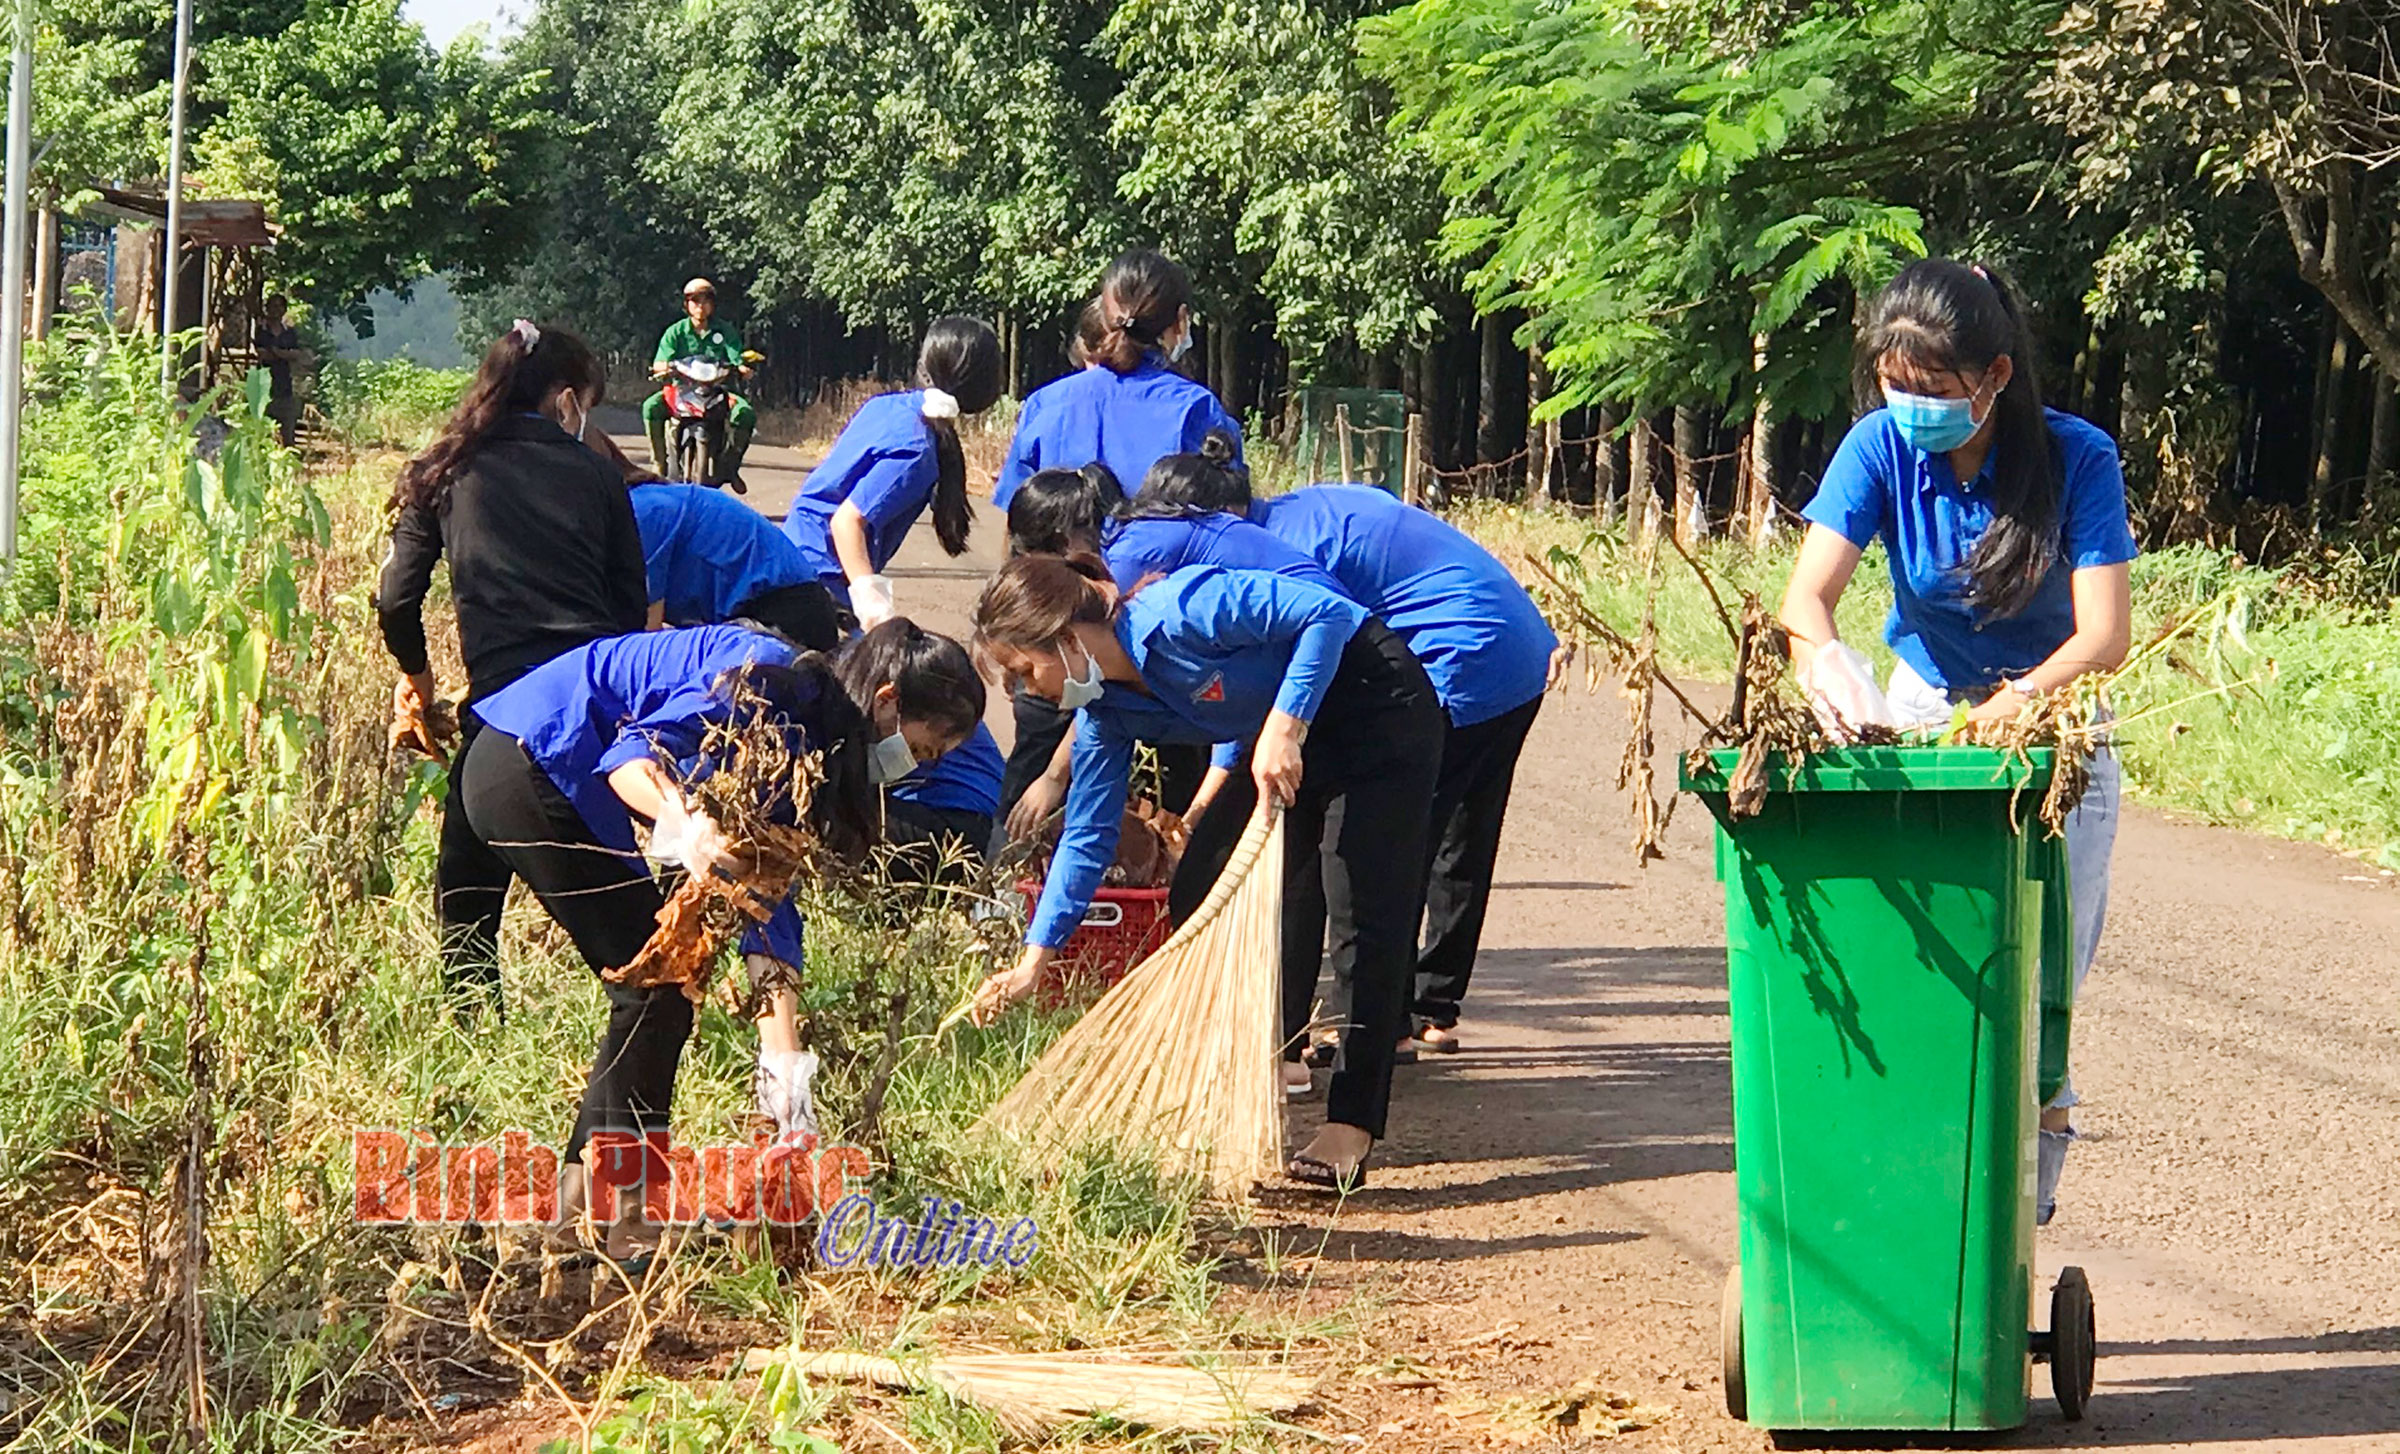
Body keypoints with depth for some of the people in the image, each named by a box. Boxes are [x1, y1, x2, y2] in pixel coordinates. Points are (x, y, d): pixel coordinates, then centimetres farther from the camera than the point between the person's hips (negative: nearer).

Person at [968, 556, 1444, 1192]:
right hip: (1293, 741, 9)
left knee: (1366, 915, -12)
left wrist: (1283, 730, -33)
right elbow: (1087, 838, 2)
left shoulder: (1176, 614, -29)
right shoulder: (1108, 715, -3)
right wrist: (1033, 960, -2)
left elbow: (1327, 613, -29)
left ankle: (1351, 1128, -11)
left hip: (1381, 709, -9)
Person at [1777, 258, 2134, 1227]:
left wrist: (2012, 709, -43)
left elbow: (2105, 636, -25)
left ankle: (2027, 1189, 5)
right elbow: (1806, 598, -21)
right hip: (1925, 713, 2)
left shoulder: (2076, 458, -19)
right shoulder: (1883, 447, -13)